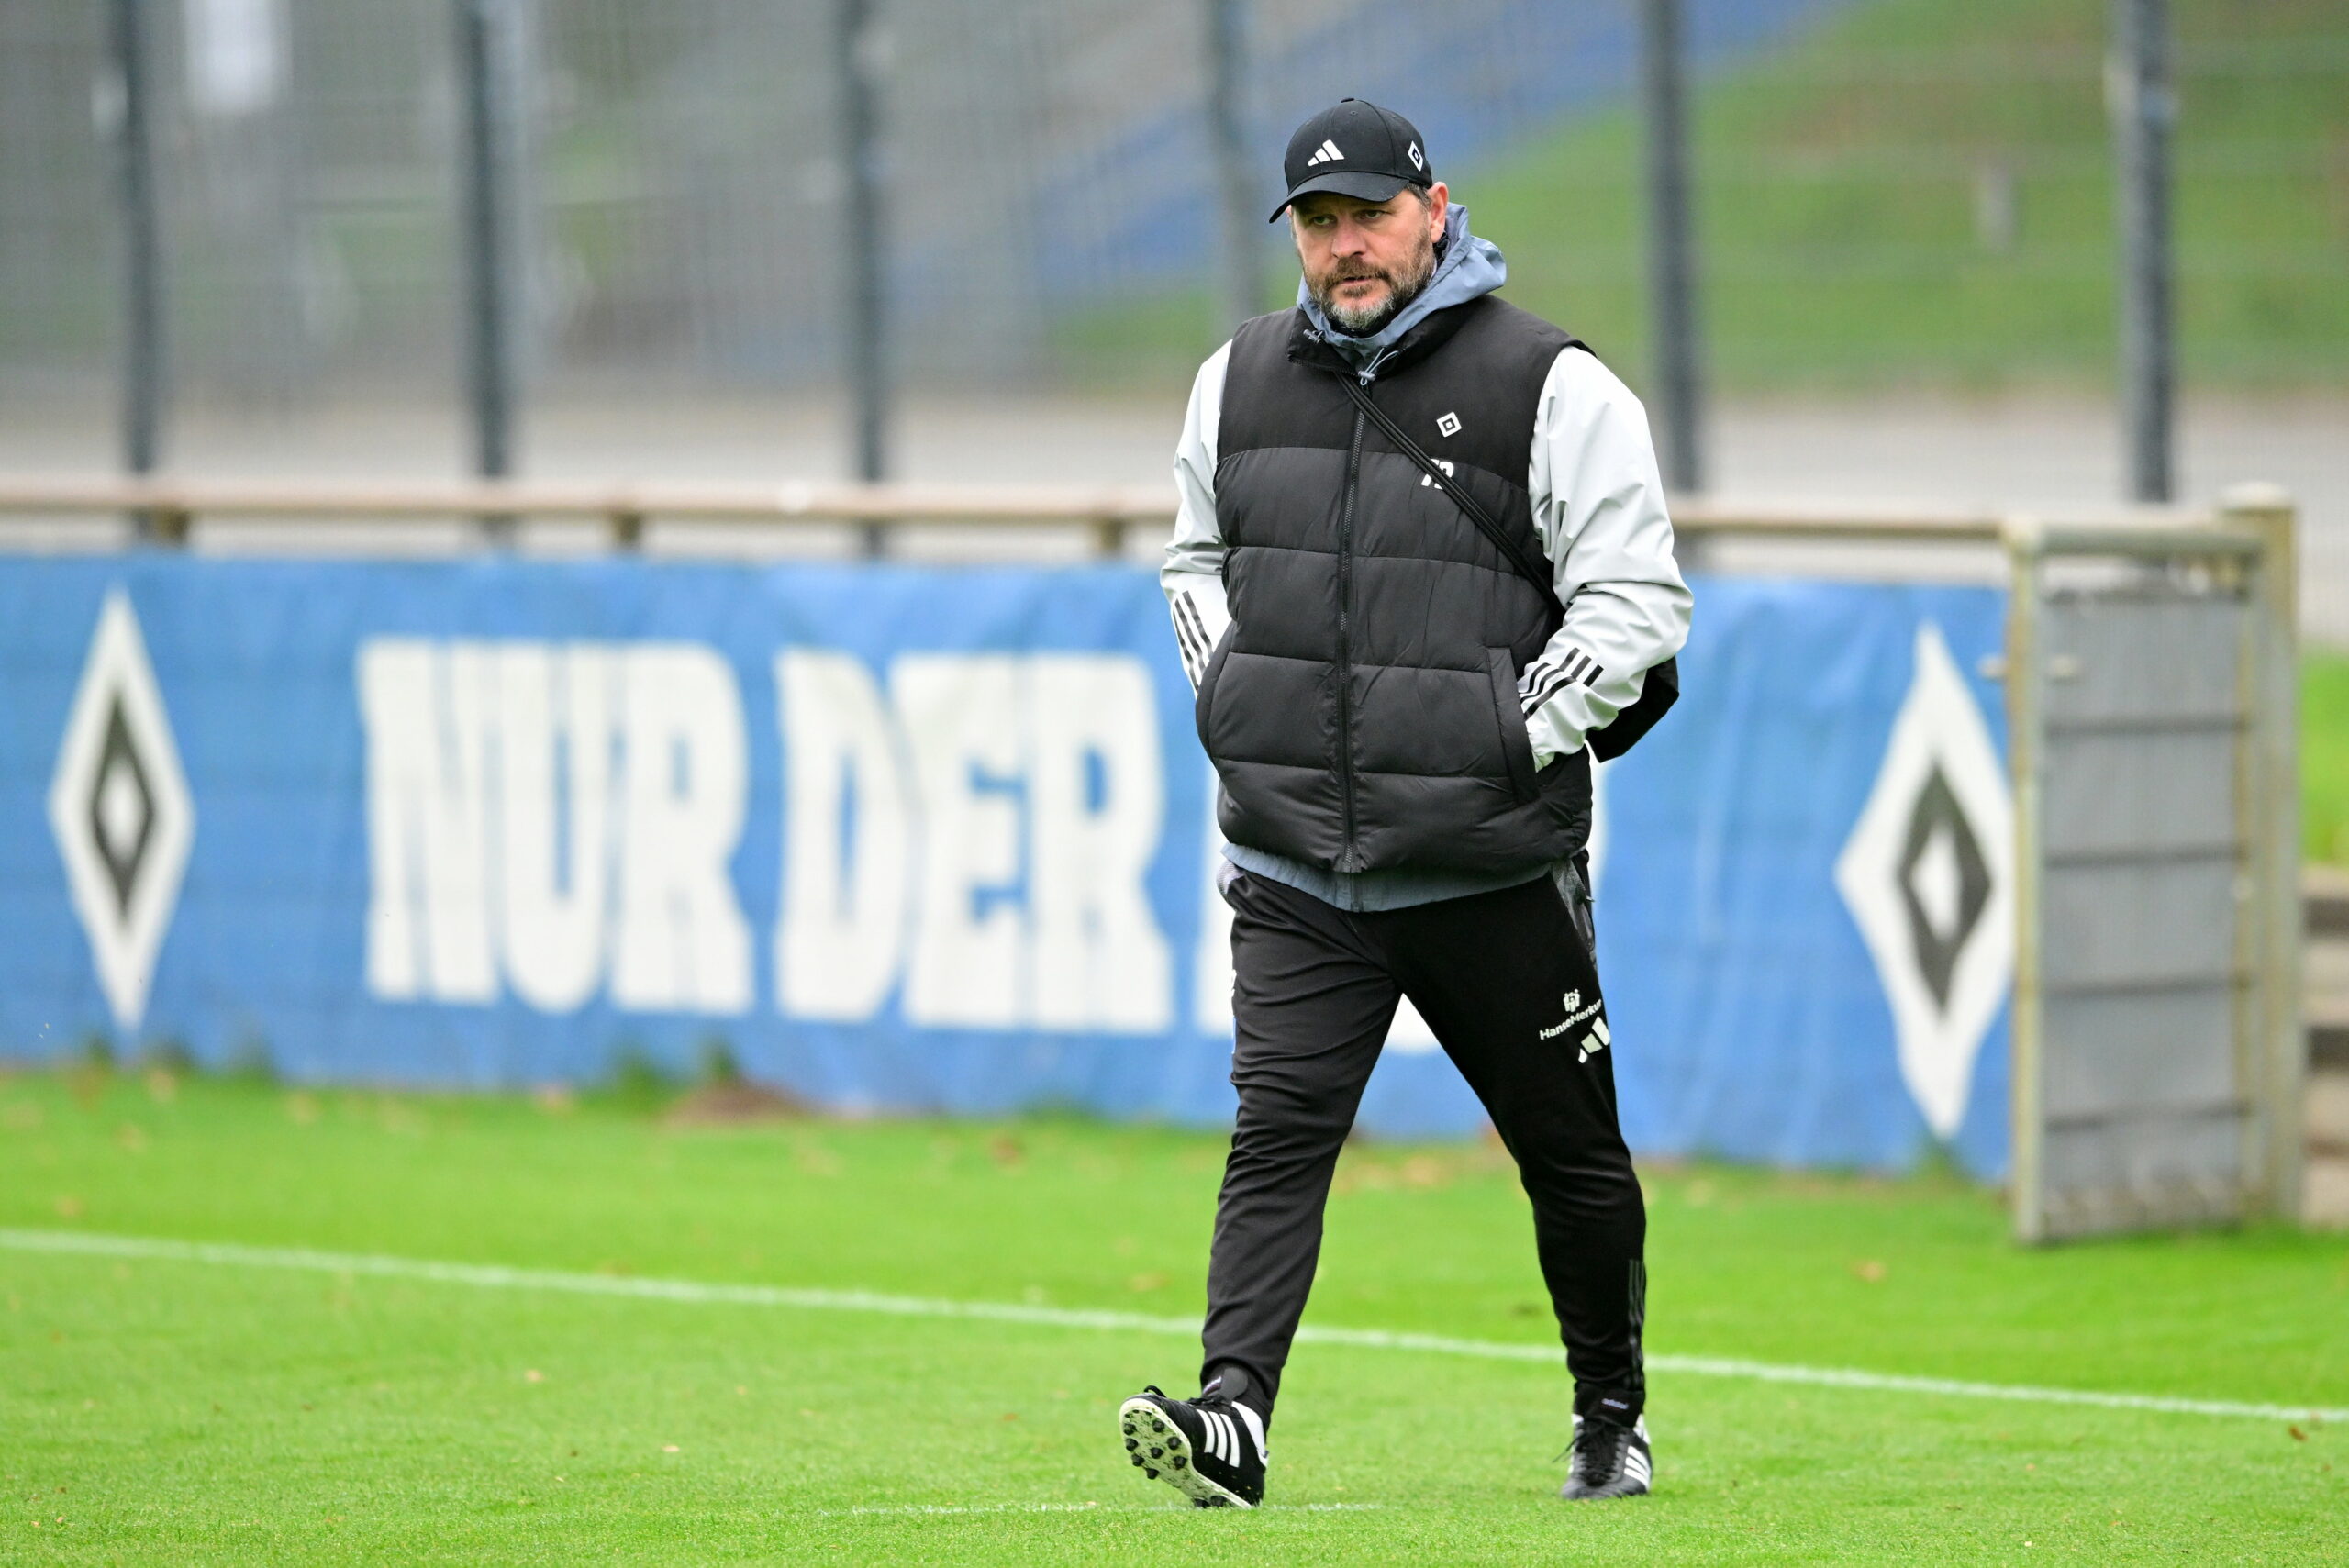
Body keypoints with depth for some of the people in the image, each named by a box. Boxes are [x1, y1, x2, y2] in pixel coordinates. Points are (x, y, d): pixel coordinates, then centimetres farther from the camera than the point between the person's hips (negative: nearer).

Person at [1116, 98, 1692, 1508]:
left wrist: (1517, 742, -13)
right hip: (1293, 863, 3)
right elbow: (1195, 562, 24)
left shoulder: (1553, 388, -6)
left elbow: (1635, 600, -7)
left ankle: (1613, 1418, 25)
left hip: (1490, 863, -3)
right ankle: (1232, 1418, -22)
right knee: (1279, 1127, -12)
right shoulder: (1240, 381, 10)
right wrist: (1242, 710, 10)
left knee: (1570, 1151, 8)